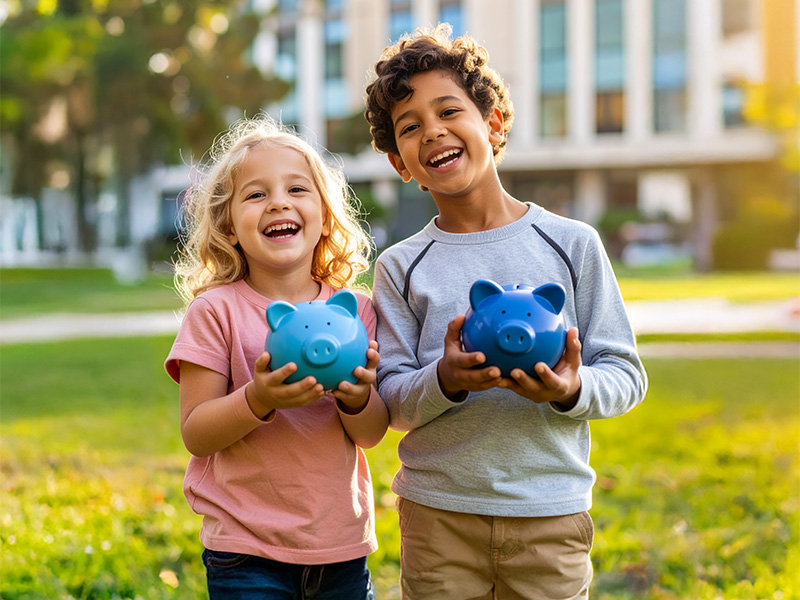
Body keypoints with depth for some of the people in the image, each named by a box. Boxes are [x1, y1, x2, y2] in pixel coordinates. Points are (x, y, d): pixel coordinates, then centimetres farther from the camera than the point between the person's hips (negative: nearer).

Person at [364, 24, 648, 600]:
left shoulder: (572, 243, 0)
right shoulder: (401, 267, 2)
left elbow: (627, 374, 0)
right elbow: (393, 401, -1)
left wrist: (573, 390, -20)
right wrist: (444, 380, -21)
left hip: (551, 513, 0)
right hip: (438, 516, 1)